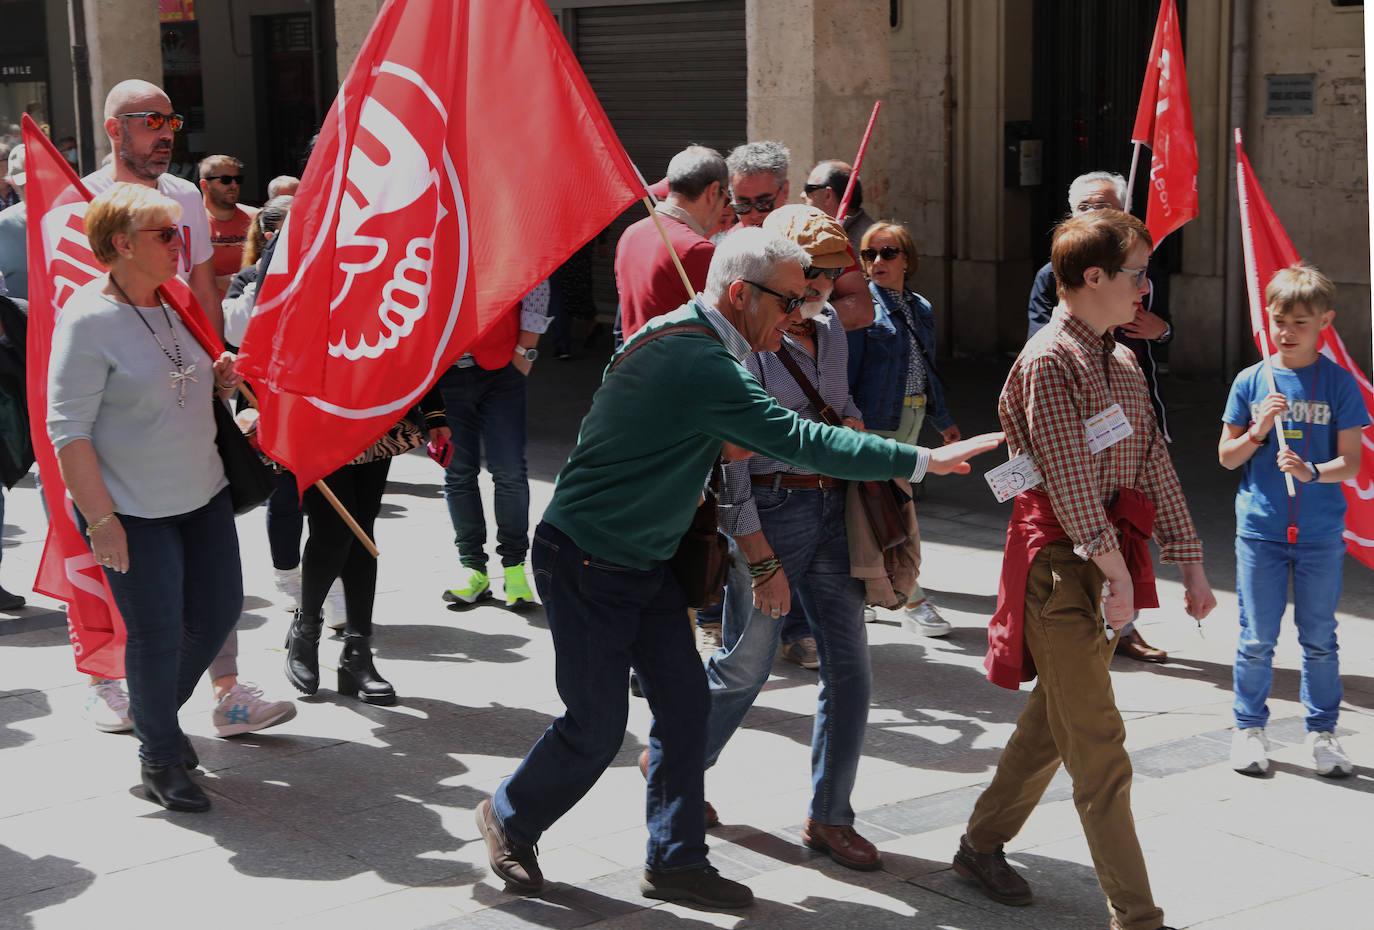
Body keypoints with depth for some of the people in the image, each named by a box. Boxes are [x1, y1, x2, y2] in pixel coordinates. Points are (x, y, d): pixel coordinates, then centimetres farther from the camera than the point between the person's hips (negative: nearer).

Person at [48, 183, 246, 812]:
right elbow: (68, 429, -17)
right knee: (157, 635, -2)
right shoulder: (88, 319, -16)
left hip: (202, 493, 7)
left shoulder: (178, 305, 7)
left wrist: (217, 382, 1)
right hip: (132, 510, -7)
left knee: (219, 610, 11)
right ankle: (159, 758, 19)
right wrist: (100, 519, -20)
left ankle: (162, 710, 36)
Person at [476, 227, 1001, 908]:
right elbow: (797, 441, -31)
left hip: (645, 562, 10)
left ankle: (675, 860, 16)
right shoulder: (696, 361, -27)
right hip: (586, 564, -10)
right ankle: (509, 818, 25)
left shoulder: (685, 337, 6)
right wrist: (920, 461, -30)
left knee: (684, 702, 7)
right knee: (596, 727, 0)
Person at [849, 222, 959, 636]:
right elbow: (845, 368, -10)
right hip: (876, 419, -7)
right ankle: (913, 602, 1)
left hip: (912, 416, 7)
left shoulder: (921, 309, 12)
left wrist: (943, 419, 25)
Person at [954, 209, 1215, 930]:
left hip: (1109, 559, 9)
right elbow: (1068, 473, -18)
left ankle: (982, 845, 33)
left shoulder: (1123, 364, 16)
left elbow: (1153, 466, 14)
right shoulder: (1047, 361, -11)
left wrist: (1189, 562, 10)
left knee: (1055, 720, 16)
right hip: (1063, 563, -9)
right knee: (1098, 747, -7)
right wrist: (1113, 566, -21)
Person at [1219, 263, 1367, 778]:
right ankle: (1249, 728, 20)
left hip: (1320, 533, 0)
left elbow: (1350, 462, -5)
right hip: (1259, 529, 1)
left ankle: (1322, 731, 22)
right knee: (1257, 639, 6)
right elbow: (1227, 456, 6)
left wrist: (1312, 471, -24)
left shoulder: (1339, 384, -2)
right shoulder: (1251, 381, 1)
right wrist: (1258, 431, -13)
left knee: (1319, 639, 8)